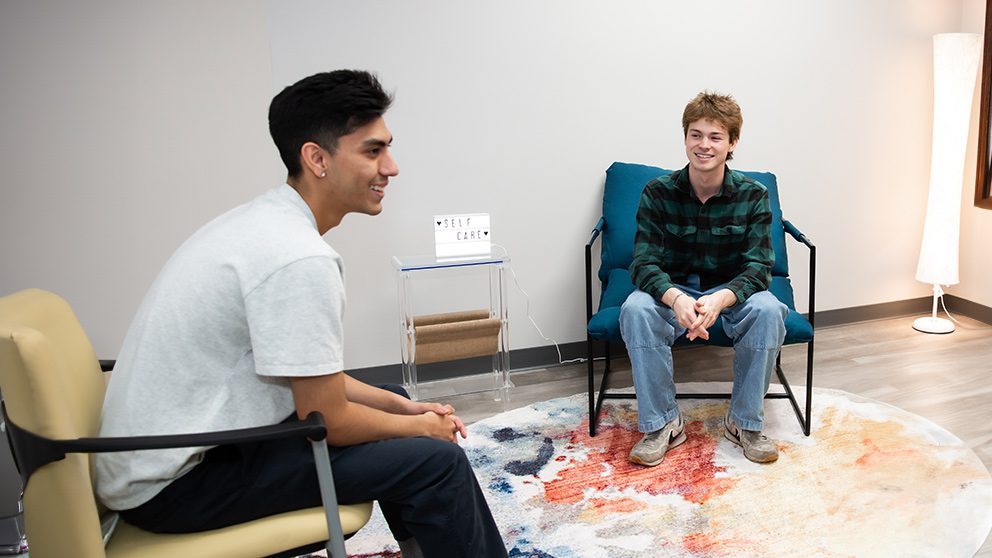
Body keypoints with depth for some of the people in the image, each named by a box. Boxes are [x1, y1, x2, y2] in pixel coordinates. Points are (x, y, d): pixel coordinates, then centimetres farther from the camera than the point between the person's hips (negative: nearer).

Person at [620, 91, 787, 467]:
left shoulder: (753, 195, -9)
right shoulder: (658, 192, -11)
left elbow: (758, 266, -16)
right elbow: (644, 263, -18)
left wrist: (721, 299, -39)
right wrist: (676, 299, -41)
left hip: (731, 291, 1)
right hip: (673, 291, 0)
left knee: (767, 309, -32)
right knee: (636, 309, -32)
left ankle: (744, 421, -12)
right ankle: (663, 423, -18)